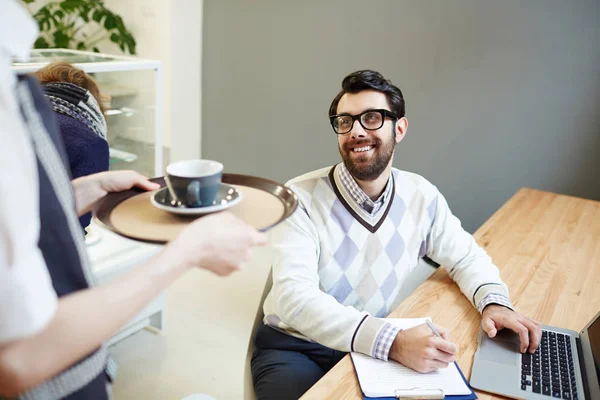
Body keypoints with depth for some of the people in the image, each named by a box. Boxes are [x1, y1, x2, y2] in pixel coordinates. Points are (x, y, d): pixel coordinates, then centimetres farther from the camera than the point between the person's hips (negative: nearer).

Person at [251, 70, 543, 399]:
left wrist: (494, 302, -12)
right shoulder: (300, 199, -19)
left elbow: (466, 257, 10)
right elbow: (295, 297, -29)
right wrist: (392, 342, -40)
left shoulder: (421, 197, -4)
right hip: (294, 348, -3)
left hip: (373, 349, 4)